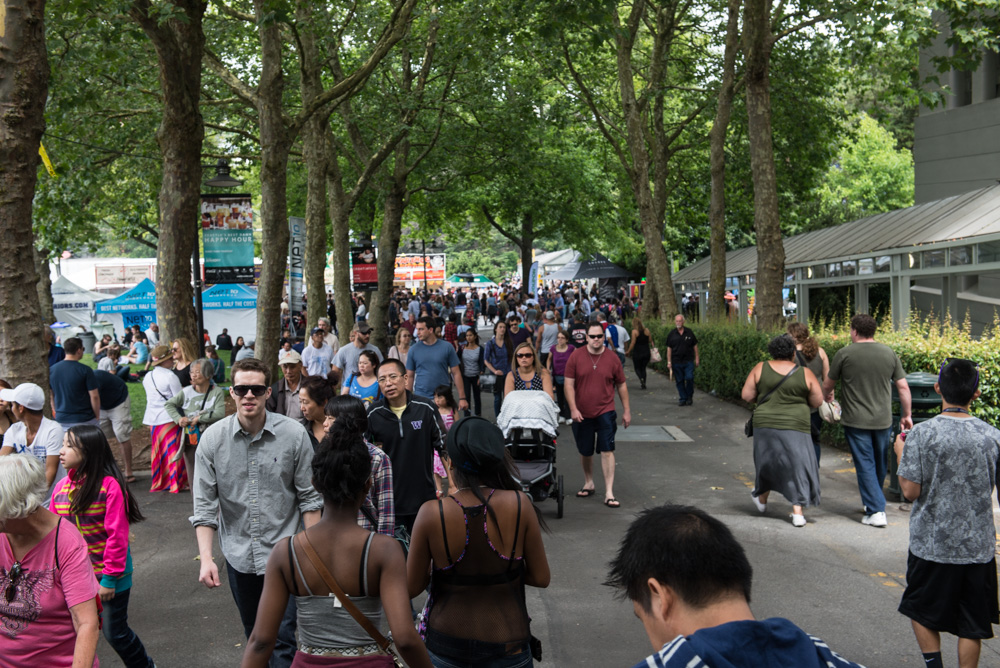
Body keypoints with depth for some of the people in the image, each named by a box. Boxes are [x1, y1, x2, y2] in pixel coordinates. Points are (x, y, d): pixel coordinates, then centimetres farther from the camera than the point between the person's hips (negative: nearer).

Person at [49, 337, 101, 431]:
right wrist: (97, 416, 0)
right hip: (84, 419, -4)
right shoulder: (85, 370, -12)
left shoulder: (52, 370, 2)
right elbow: (94, 396, -13)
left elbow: (50, 395, 11)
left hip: (61, 420, 4)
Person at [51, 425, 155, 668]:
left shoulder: (110, 485, -19)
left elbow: (117, 535, -17)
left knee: (115, 632, 9)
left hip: (108, 576, -5)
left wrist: (109, 578, -15)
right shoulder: (62, 486, 0)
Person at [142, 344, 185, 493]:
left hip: (152, 419, 7)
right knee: (173, 450, 0)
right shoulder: (170, 376, -14)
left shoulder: (147, 377, 9)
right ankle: (176, 483, 3)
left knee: (158, 451, 13)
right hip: (169, 418, -7)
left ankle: (159, 483, 19)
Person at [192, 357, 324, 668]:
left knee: (282, 637, -4)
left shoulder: (294, 434, -11)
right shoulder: (213, 439, -7)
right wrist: (206, 558, -12)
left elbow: (309, 497, -4)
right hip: (238, 555, 3)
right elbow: (204, 505, -4)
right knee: (255, 636, 20)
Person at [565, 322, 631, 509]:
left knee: (607, 451, -9)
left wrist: (627, 411, 8)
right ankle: (589, 484, 36)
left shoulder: (612, 358, -1)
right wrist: (573, 409, -12)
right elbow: (569, 384, -3)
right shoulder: (576, 356, -3)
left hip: (605, 412, -1)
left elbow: (622, 385, 8)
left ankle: (609, 493, -6)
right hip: (582, 414, 1)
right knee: (585, 451, 14)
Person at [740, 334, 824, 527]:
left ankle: (762, 499, 37)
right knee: (796, 466, 6)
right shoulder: (805, 373, -5)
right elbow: (818, 401, 0)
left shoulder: (760, 369, -3)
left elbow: (747, 396, -2)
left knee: (769, 460, 21)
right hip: (795, 427, -2)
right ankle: (797, 512, 0)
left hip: (765, 425, 2)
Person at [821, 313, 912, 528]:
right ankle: (873, 503, 33)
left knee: (865, 465, 1)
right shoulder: (889, 353, 2)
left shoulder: (844, 354, -7)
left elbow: (827, 385, 4)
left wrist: (827, 395, 26)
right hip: (883, 420, 4)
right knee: (880, 465, 18)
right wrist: (906, 415, 13)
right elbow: (903, 387, 3)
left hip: (856, 421, -3)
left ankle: (876, 512, -4)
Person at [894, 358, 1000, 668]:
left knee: (922, 611, 18)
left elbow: (910, 491, -13)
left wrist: (901, 454, 2)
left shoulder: (921, 433, -15)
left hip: (931, 544, -2)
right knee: (971, 624, 14)